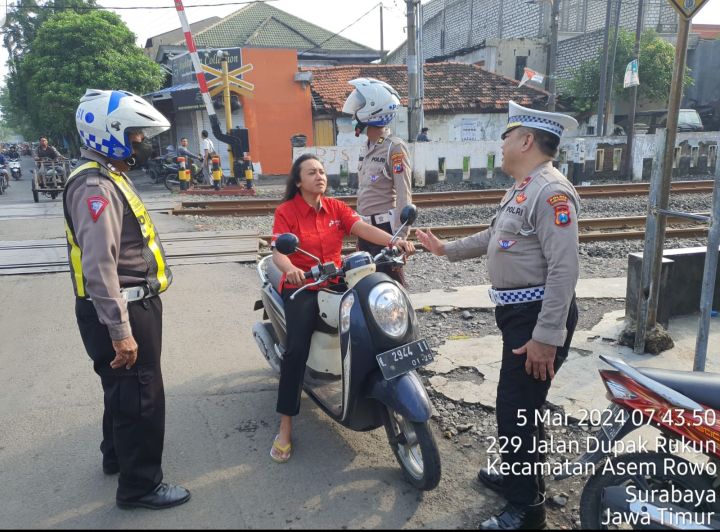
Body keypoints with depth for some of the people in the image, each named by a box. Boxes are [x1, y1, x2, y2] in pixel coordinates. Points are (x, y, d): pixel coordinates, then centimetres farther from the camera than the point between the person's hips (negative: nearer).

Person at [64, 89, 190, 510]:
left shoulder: (111, 177, 12)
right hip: (121, 312, -10)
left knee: (124, 389, 25)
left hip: (135, 305, 11)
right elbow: (99, 266, -28)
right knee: (141, 396, 2)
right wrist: (119, 331, -27)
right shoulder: (96, 187, -22)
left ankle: (118, 455, 45)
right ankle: (140, 485, 18)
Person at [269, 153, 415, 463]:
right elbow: (278, 251, -17)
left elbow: (363, 228, -8)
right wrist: (290, 269, -41)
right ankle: (285, 426, -13)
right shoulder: (286, 211, -4)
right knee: (297, 349, -23)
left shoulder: (336, 207, 8)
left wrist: (394, 241, -26)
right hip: (301, 286, -4)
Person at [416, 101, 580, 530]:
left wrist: (546, 337, -27)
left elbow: (564, 269, -26)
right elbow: (494, 237, 26)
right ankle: (516, 473, 43)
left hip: (539, 317, -10)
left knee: (519, 409, -1)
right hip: (519, 313, 10)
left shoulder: (551, 191, -20)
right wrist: (446, 249, 31)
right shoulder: (523, 188, 14)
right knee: (515, 402, 22)